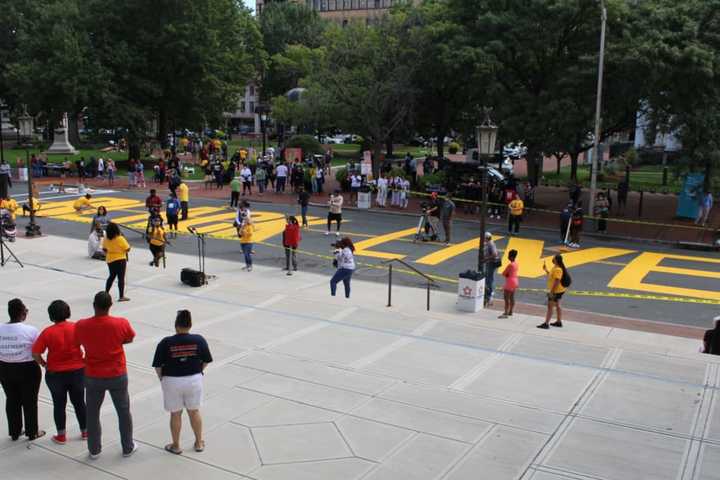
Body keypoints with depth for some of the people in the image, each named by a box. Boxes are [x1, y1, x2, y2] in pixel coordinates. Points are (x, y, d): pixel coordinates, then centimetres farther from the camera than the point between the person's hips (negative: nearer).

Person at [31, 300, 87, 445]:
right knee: (79, 402, 15)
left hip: (55, 374, -1)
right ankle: (85, 431, 26)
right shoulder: (76, 328, -9)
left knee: (59, 404, 13)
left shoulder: (48, 332, -12)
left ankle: (61, 436, 22)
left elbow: (35, 353, -13)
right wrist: (84, 360, 5)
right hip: (77, 371, 1)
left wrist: (43, 364, 3)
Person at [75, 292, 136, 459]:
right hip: (117, 376, -1)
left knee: (92, 413, 19)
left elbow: (77, 343, 4)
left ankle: (94, 449, 30)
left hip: (93, 377, 1)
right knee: (124, 412, 17)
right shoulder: (121, 323, -19)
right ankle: (128, 447, 29)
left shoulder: (81, 326, -16)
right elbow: (129, 339, 1)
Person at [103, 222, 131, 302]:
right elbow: (127, 249, -15)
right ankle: (121, 296, 2)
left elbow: (104, 249, 8)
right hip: (120, 260, -6)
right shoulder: (120, 239, -19)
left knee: (111, 276, 22)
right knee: (121, 278, 0)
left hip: (110, 260, 6)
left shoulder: (106, 239, -2)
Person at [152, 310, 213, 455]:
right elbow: (206, 361, -2)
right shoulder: (199, 340, -12)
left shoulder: (166, 343, -16)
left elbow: (158, 365, -11)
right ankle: (199, 443, 32)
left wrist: (162, 379, 7)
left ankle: (176, 446, 29)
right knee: (194, 412, 19)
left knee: (175, 414, 15)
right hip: (194, 380, 2)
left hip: (172, 382, -2)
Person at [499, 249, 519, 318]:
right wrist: (507, 274, -2)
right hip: (515, 281, 9)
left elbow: (503, 273, -16)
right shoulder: (516, 264, 5)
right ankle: (510, 312, 24)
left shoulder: (510, 265, -22)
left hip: (510, 282, -9)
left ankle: (506, 313, -5)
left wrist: (506, 275, 3)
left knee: (506, 298, -5)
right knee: (512, 298, 16)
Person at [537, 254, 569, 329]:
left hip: (556, 291, -11)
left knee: (550, 307, -8)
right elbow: (551, 276, 20)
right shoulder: (555, 267, 8)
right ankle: (559, 322, 30)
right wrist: (546, 270, 12)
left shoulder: (558, 269, -24)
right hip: (558, 290, 11)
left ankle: (546, 324, -8)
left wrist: (551, 292, -28)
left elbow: (557, 281, -28)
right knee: (557, 305, 19)